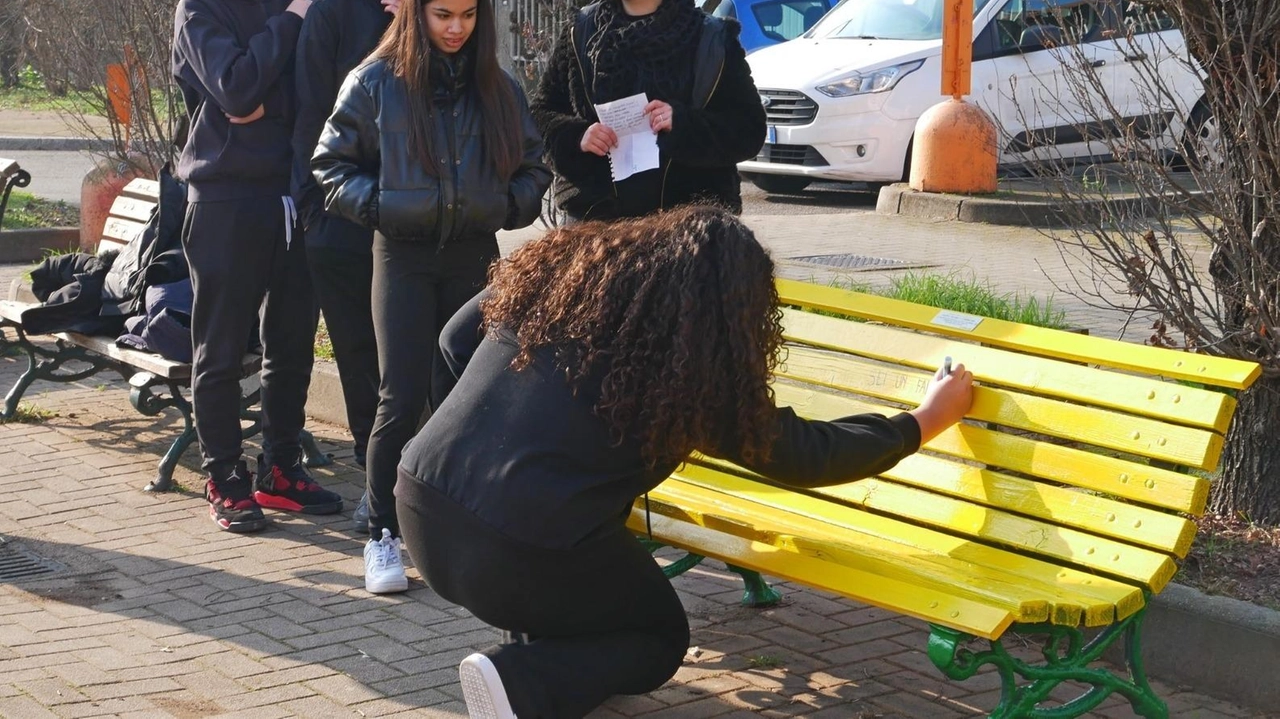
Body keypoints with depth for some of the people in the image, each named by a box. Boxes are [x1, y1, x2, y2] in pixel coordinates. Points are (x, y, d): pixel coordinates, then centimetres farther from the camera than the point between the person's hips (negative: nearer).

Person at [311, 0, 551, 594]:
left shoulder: (498, 89, 8)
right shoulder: (376, 82, -1)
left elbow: (533, 168, 15)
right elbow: (331, 164, 3)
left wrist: (508, 206, -2)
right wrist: (376, 204, -10)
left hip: (475, 257, 3)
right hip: (403, 256, -3)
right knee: (402, 399, -8)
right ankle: (383, 535, 2)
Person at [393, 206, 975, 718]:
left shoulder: (557, 266, 7)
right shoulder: (698, 362, -4)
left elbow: (456, 340, 20)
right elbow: (803, 455, 7)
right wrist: (922, 423, 21)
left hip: (421, 508, 6)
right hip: (525, 550, -6)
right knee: (660, 636, 19)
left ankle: (543, 640, 22)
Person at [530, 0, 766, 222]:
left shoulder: (714, 41, 4)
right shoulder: (579, 35, 11)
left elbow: (750, 130, -1)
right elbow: (541, 113, 13)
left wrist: (683, 123, -19)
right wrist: (576, 136, -10)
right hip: (594, 215, 2)